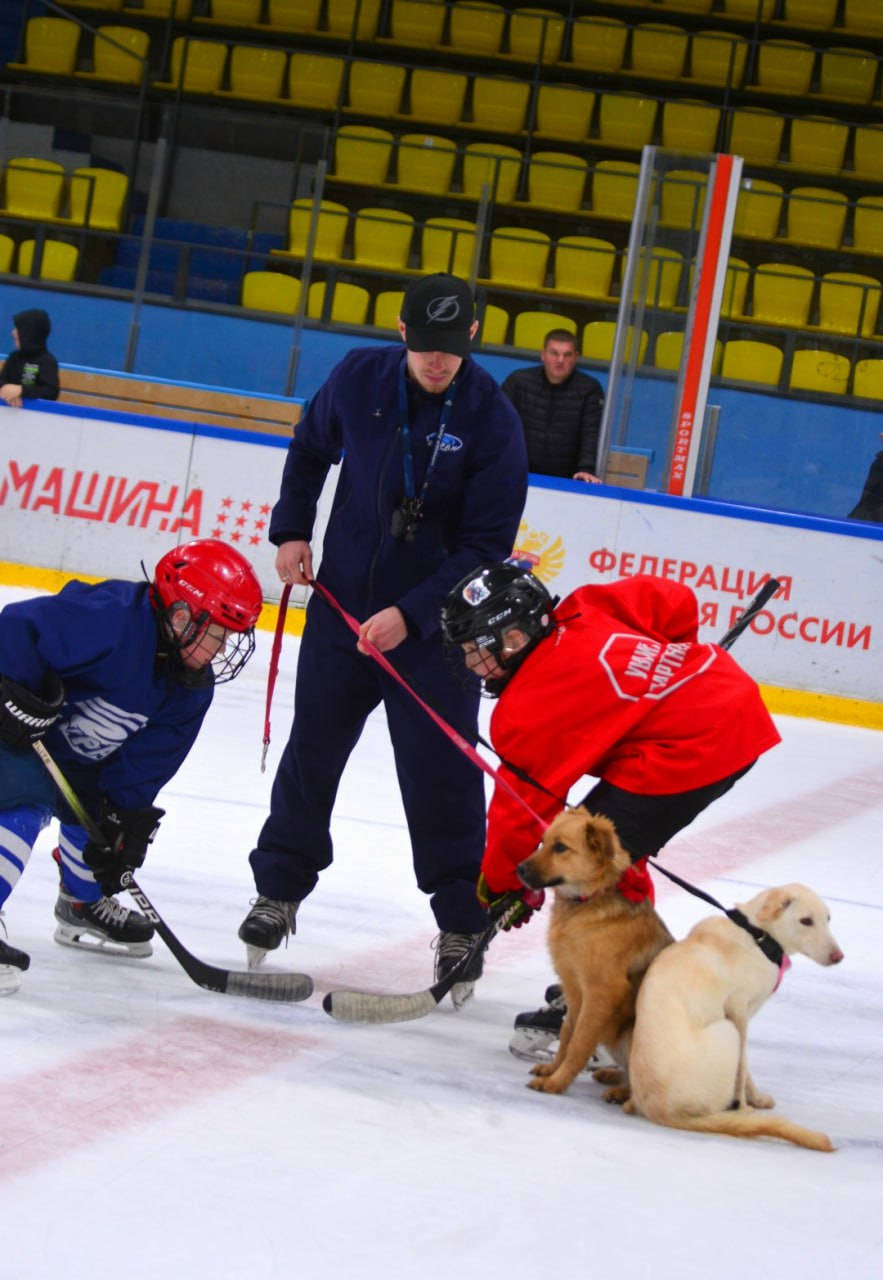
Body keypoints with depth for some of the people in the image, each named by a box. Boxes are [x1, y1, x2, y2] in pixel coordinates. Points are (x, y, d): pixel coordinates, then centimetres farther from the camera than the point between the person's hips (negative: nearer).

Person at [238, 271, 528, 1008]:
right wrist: (292, 529, 7)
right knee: (311, 750, 11)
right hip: (343, 603, 3)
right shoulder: (358, 379, -5)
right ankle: (280, 889, 27)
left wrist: (410, 614, -21)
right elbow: (311, 448, 17)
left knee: (441, 774, -3)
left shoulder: (491, 419, -16)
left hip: (434, 623, -3)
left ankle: (462, 923, 9)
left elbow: (486, 544, -14)